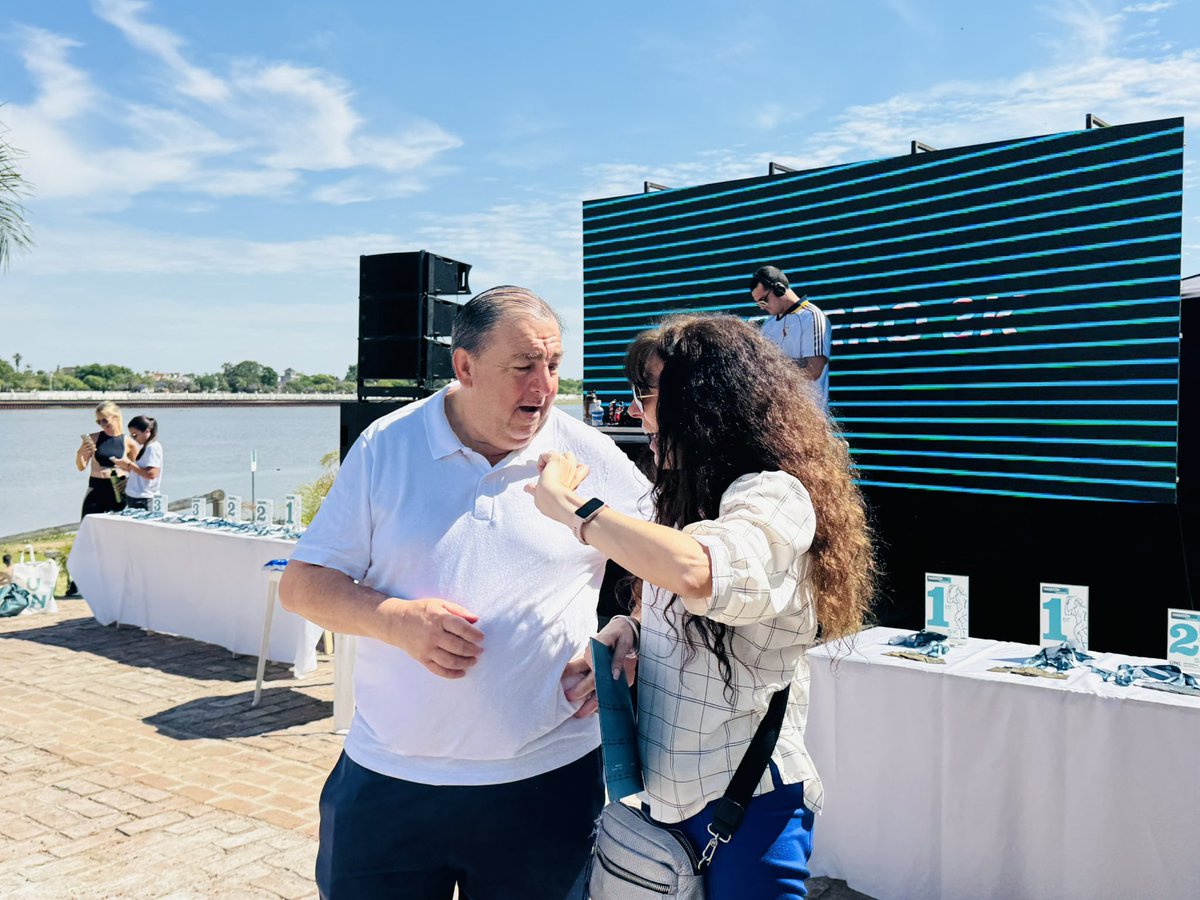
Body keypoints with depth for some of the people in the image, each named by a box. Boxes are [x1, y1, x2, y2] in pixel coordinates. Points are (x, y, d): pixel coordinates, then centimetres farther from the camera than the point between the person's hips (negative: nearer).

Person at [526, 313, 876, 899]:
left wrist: (566, 504, -28)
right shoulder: (690, 493, 8)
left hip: (745, 800, -8)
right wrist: (626, 628, -4)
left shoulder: (775, 495, -19)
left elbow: (694, 571, -40)